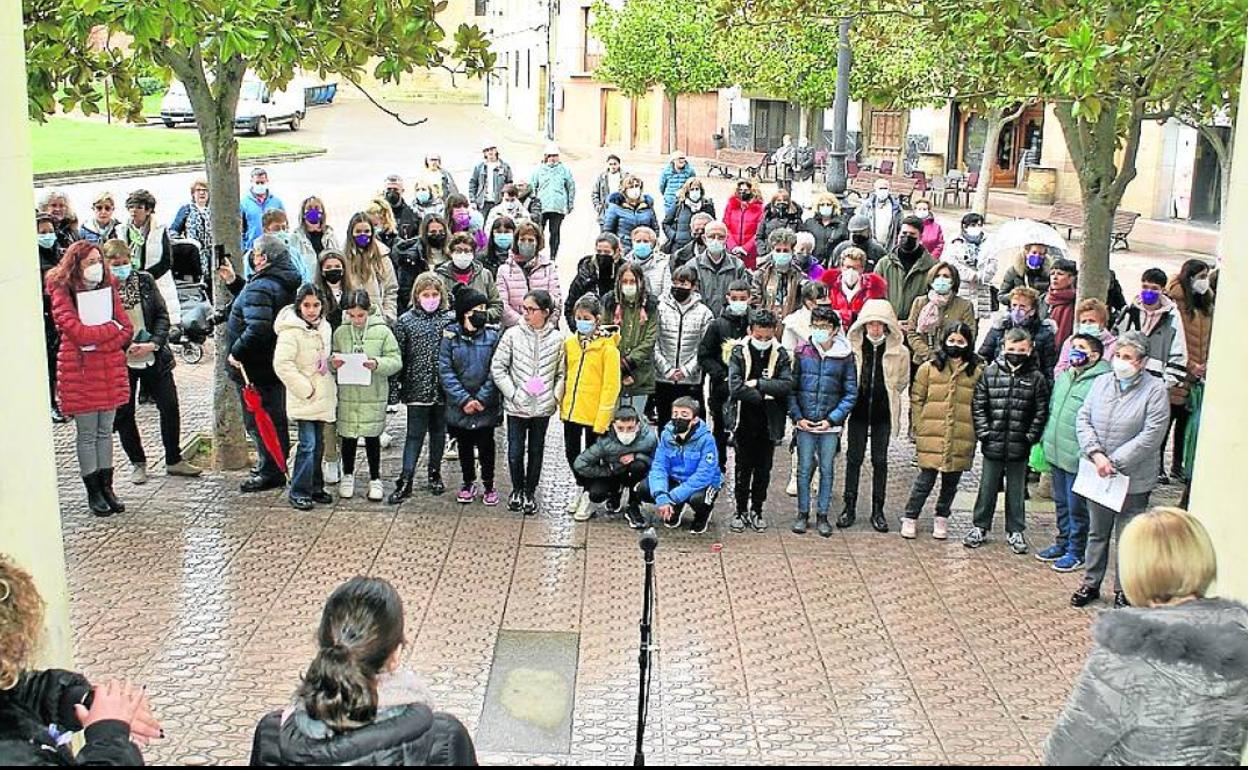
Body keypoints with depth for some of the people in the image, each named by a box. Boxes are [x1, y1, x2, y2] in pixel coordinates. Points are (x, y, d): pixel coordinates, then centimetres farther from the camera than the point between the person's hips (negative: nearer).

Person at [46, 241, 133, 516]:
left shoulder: (108, 287, 8)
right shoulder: (62, 292, -7)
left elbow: (127, 330, 2)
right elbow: (78, 332, -18)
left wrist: (96, 342, -12)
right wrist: (113, 327, -8)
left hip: (111, 369, 4)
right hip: (80, 372, -4)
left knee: (105, 431, 10)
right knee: (87, 434, 3)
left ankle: (107, 488, 17)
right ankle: (94, 493, 12)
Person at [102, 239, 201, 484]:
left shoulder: (145, 281, 0)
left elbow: (162, 315, 2)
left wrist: (154, 344, -11)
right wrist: (125, 346, -19)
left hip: (154, 358, 3)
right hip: (121, 362, -3)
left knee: (170, 407, 6)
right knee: (124, 414, 8)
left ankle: (174, 460, 21)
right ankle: (137, 463, 25)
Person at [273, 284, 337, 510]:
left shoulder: (325, 327, 9)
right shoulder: (291, 330, -15)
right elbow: (282, 364, -21)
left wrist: (331, 387, 12)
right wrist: (305, 389, -18)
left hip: (323, 397, 8)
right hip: (304, 400, -7)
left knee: (318, 444, 14)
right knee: (307, 444, -9)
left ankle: (316, 487, 25)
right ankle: (298, 493, -2)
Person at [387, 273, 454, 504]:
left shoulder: (450, 320, 0)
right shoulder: (406, 321, -2)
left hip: (443, 389, 2)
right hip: (417, 388, -2)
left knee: (438, 432, 15)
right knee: (415, 434, -1)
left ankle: (435, 474, 30)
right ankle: (405, 481, 2)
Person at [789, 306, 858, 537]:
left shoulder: (845, 356, -2)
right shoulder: (801, 353, 0)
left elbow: (851, 394, 0)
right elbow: (791, 388, 2)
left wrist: (832, 419, -8)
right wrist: (797, 417, -7)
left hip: (831, 425, 0)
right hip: (805, 423, 0)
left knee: (827, 470, 7)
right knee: (804, 469, 6)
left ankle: (823, 515, 18)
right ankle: (803, 513, 18)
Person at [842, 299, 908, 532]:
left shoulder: (898, 351, -5)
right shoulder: (852, 347, -6)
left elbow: (902, 381, 11)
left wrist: (887, 396, 11)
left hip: (883, 412, 0)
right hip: (858, 410, 0)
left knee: (880, 460, 7)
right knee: (854, 458, 5)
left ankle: (878, 510, 15)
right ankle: (849, 507, 15)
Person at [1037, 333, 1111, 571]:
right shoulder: (1063, 377, 9)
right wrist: (1046, 441, 19)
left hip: (1078, 458, -8)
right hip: (1057, 453, 8)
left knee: (1077, 507, 5)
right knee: (1061, 503, 21)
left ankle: (1076, 551, 19)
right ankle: (1063, 542, 36)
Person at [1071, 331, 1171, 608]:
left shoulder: (1155, 390, -11)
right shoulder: (1101, 383, 4)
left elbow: (1151, 435, -17)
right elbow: (1083, 419, 1)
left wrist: (1114, 462, -18)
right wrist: (1096, 455, -14)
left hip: (1133, 479, -4)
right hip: (1097, 475, 4)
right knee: (1097, 533, 17)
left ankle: (1123, 590, 22)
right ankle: (1091, 583, 30)